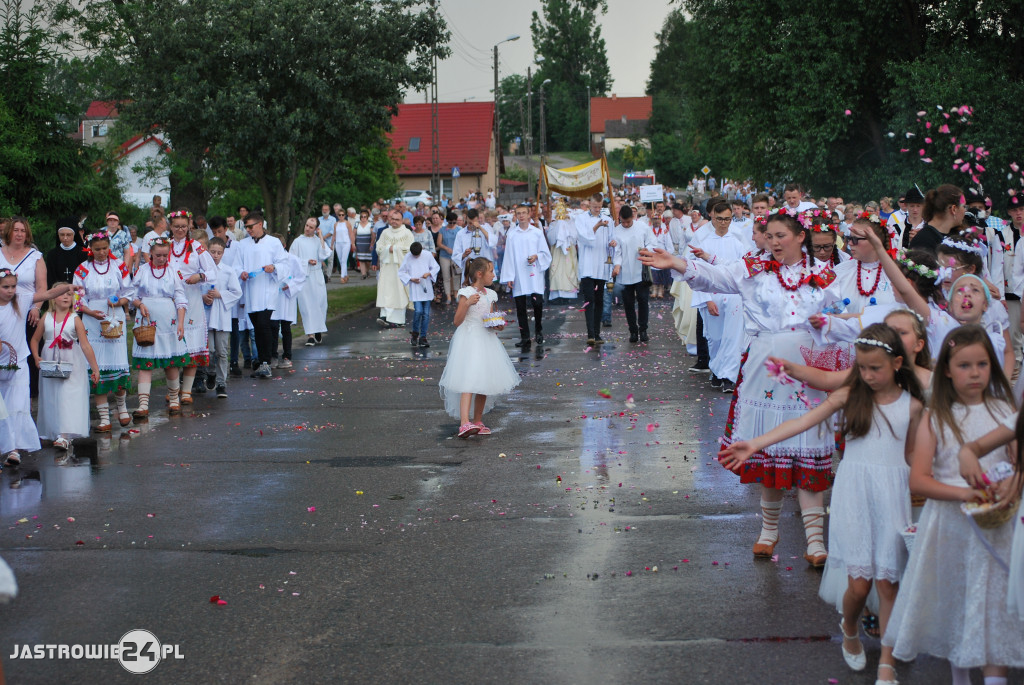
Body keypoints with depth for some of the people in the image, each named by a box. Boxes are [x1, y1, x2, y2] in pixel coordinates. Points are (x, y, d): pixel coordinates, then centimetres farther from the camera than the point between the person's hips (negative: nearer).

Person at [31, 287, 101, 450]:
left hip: (71, 367, -3)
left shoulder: (75, 320, -3)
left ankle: (64, 436, -19)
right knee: (50, 398, 6)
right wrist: (37, 357, -3)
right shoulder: (46, 318, 5)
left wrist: (95, 368, -7)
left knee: (68, 398, -12)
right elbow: (35, 340, 14)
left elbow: (85, 346, -5)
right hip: (49, 365, 3)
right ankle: (53, 432, 17)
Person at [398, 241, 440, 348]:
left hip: (427, 289, 2)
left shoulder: (428, 255, 0)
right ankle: (415, 334, 8)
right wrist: (411, 279, -10)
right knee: (418, 311, -15)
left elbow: (436, 267, 9)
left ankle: (423, 337, 11)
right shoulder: (408, 257, -3)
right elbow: (401, 272, 4)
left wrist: (429, 273, -10)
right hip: (415, 290, -2)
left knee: (426, 313, 2)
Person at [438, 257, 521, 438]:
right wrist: (467, 303, -24)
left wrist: (497, 326, 0)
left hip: (485, 340, 7)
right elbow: (457, 322, -11)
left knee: (484, 382, 11)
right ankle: (464, 423, -29)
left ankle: (477, 422, 23)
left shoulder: (490, 295, 13)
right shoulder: (466, 293, -8)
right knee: (469, 382, -19)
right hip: (469, 340, -7)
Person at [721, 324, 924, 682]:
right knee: (859, 582, -3)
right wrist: (754, 445, -15)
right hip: (854, 493, 0)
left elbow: (912, 457, 11)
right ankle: (849, 630, 29)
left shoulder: (911, 405, 2)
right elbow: (802, 422, -7)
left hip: (892, 495, 1)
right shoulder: (850, 395, 0)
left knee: (887, 582, 0)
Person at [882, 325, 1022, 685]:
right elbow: (918, 479, -6)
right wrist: (961, 492, -20)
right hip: (948, 524, 1)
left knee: (992, 605, -3)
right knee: (952, 603, 10)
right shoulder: (936, 418, 0)